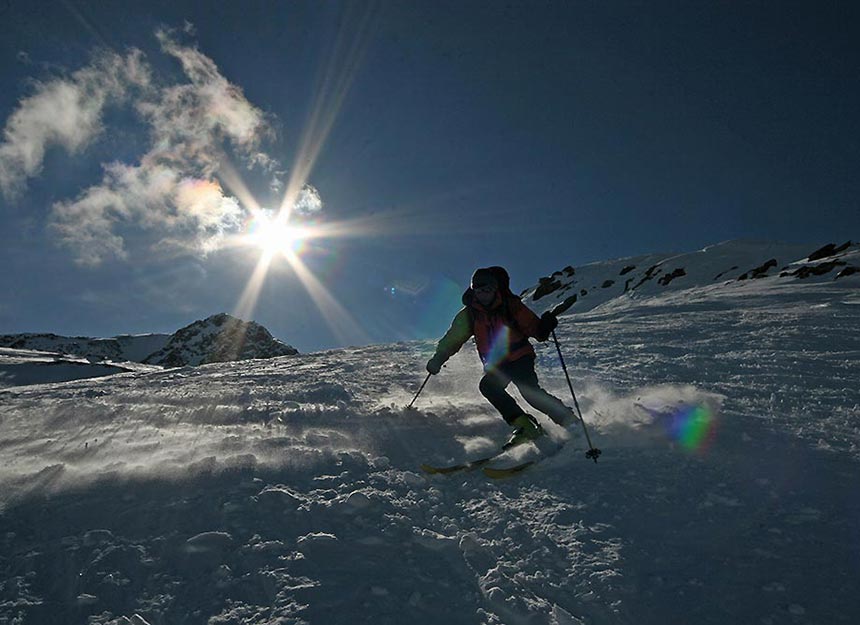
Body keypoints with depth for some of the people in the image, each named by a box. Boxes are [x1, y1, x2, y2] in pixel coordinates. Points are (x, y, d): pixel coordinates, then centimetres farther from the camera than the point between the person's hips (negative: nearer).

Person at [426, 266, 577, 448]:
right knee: (488, 387, -25)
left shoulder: (511, 306, -7)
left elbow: (533, 328, -6)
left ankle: (568, 420, -6)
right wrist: (438, 359, 0)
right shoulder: (469, 314, 0)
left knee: (529, 391, -23)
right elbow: (453, 338, 8)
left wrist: (545, 326, -28)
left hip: (520, 358, -3)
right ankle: (523, 424, -22)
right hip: (495, 366, 3)